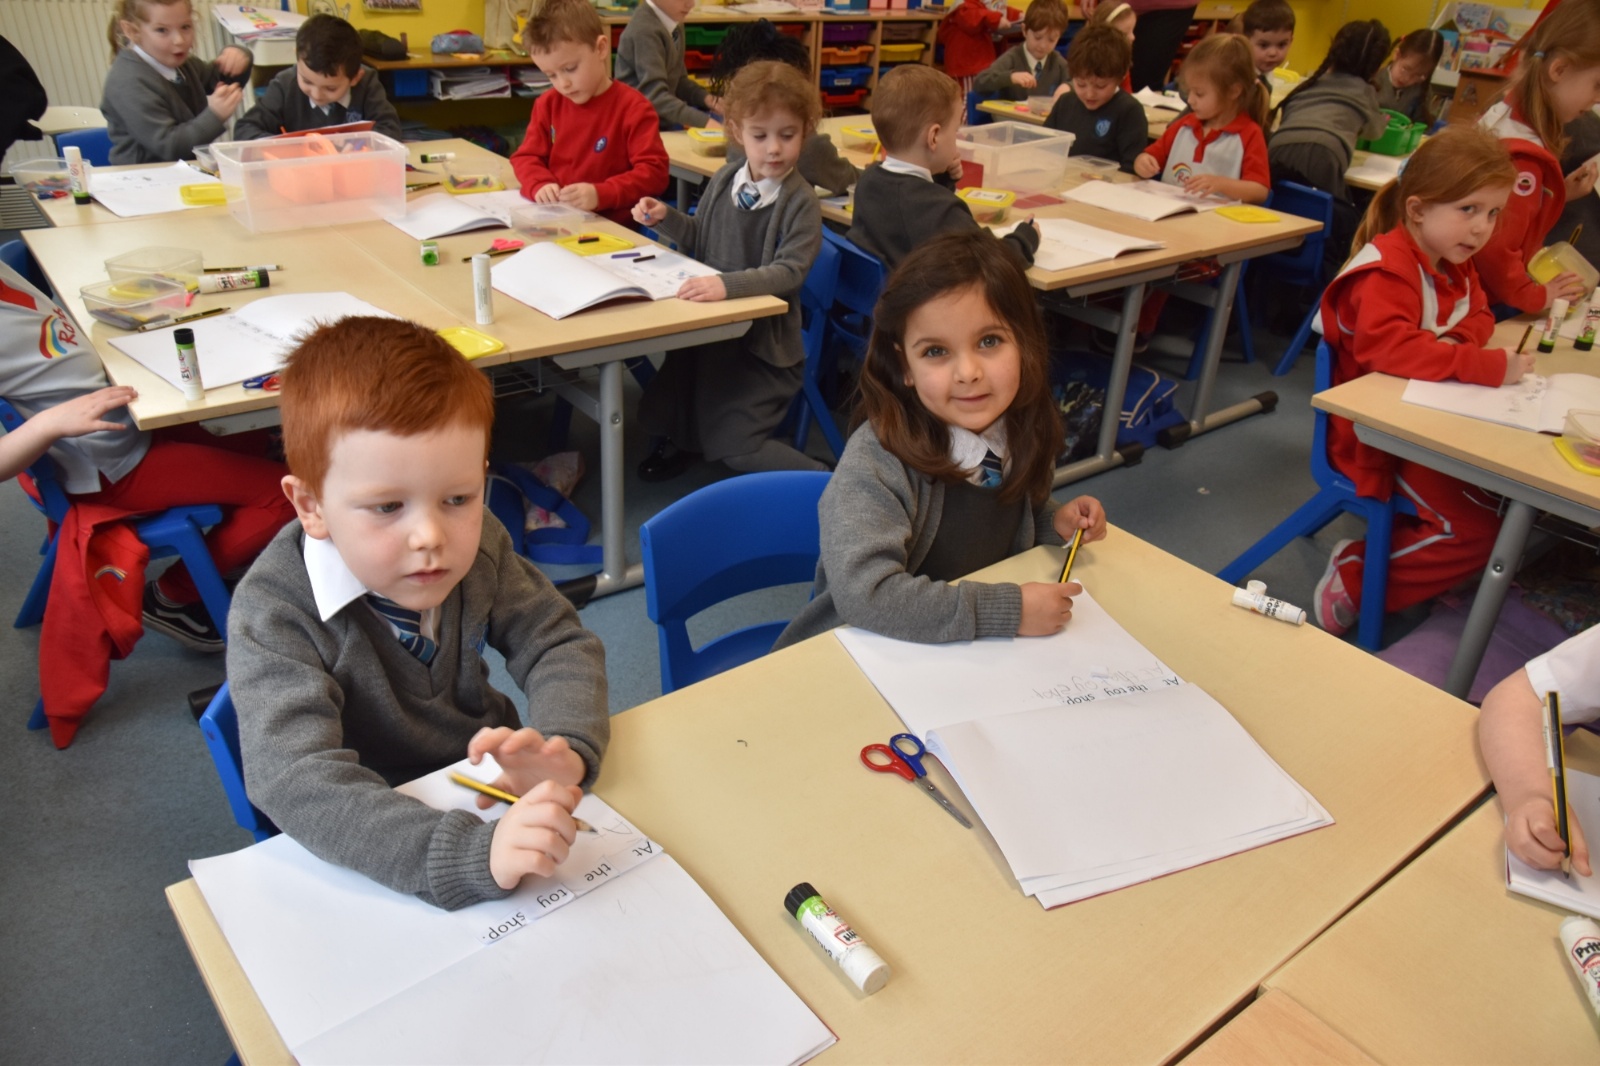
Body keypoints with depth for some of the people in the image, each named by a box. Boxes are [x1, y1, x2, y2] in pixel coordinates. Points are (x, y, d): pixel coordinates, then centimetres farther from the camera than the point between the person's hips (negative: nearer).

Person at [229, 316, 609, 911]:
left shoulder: (476, 545, -8)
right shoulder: (274, 614, -22)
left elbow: (560, 645, -6)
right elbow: (293, 779, -33)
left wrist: (563, 750, -27)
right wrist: (471, 855, -46)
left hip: (492, 789, 4)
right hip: (369, 859, -4)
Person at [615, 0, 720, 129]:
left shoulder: (674, 24, 7)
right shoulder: (645, 30, -18)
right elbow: (654, 96, -27)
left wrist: (707, 99, -5)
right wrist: (704, 121, -36)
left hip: (664, 116, 8)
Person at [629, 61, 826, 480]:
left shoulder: (801, 202, -15)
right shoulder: (724, 181, 2)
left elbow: (789, 271, -25)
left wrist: (727, 285, -36)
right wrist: (665, 218, 1)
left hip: (765, 341, -6)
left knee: (732, 445, -12)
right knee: (655, 413, 9)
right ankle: (679, 440, 43)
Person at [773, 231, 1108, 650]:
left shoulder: (1020, 434, -4)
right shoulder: (874, 462, -23)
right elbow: (865, 594, -33)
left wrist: (1056, 522, -5)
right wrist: (1010, 611, -29)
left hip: (978, 659, 5)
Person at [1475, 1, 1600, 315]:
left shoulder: (1506, 114, 3)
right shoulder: (1522, 155, -26)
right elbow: (1495, 249, -28)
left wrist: (1560, 193, 5)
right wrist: (1534, 297, -15)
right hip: (1476, 298, -10)